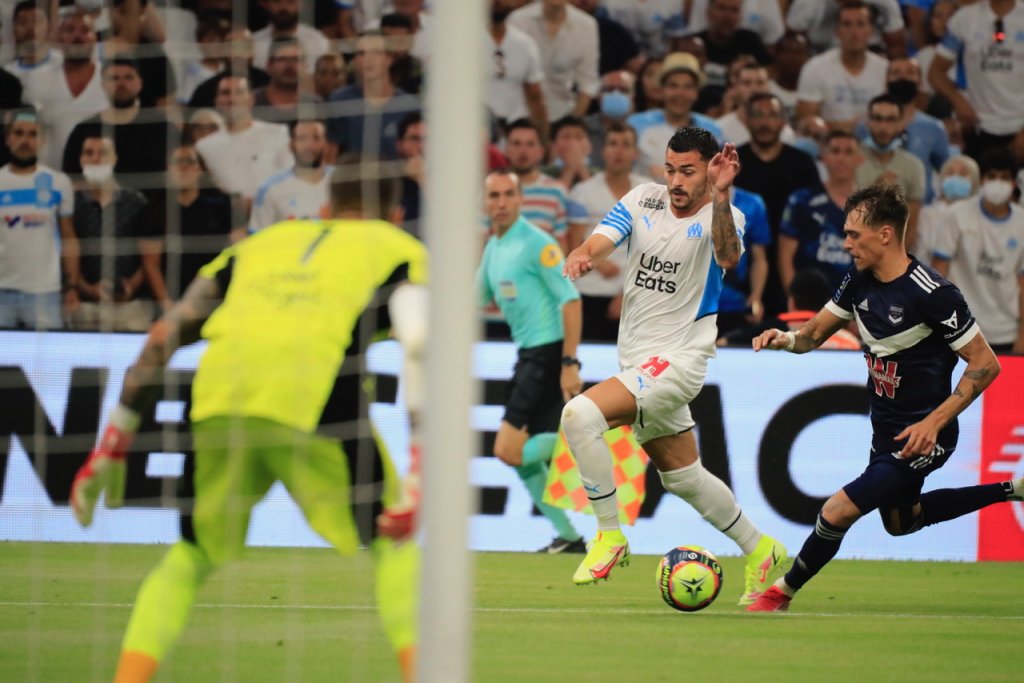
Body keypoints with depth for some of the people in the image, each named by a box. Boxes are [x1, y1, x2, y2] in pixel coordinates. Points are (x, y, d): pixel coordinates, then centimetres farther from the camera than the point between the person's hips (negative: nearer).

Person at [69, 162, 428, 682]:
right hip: (311, 400, -3)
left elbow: (165, 336, 27)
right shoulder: (399, 251, 23)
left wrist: (114, 445, 29)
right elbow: (418, 346, 2)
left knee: (192, 556, 21)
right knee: (394, 545, 14)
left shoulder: (261, 244, 35)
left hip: (218, 402, 3)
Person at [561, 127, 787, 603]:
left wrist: (719, 196, -50)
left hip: (677, 362, -7)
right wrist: (582, 256, -36)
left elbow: (728, 258, -34)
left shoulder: (721, 218, -12)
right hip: (640, 362, 7)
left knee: (581, 414, -26)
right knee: (682, 477, 19)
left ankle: (610, 536, -16)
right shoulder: (643, 200, 3)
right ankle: (759, 551, 36)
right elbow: (601, 241, -12)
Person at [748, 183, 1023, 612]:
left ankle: (781, 595, 6)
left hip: (920, 436, -10)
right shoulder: (860, 281, -3)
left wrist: (933, 423, -26)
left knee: (838, 511, -16)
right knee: (900, 521, 28)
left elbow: (985, 364, -21)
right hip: (885, 428, 10)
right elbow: (815, 333, 7)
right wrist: (786, 338, -17)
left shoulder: (931, 293, -26)